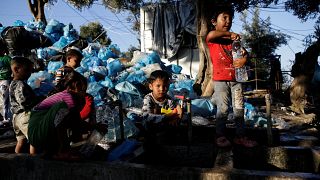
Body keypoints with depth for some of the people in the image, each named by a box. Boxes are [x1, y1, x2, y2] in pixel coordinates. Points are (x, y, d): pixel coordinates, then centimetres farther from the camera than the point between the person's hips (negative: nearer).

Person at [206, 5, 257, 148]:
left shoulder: (233, 40, 18)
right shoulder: (212, 40, 1)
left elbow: (244, 52, 9)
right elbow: (211, 34, -24)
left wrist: (244, 59, -13)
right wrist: (229, 34, -14)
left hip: (235, 79, 5)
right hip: (220, 80, -5)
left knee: (239, 108, 4)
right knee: (223, 108, -7)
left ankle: (240, 136, 12)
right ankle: (220, 136, 5)